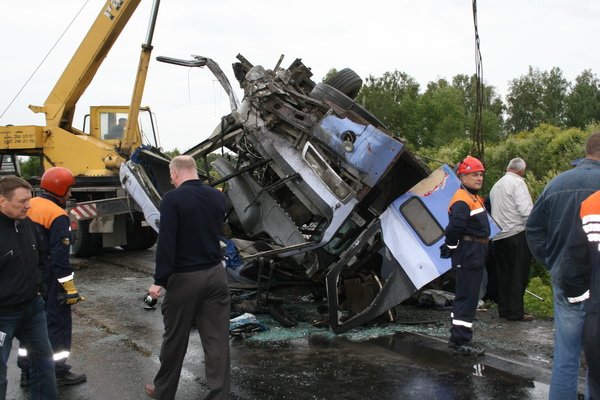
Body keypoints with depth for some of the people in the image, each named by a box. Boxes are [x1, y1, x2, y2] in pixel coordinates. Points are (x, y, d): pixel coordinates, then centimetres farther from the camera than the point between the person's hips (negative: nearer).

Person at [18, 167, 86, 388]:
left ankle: (27, 370, 24)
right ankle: (58, 372, 11)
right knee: (58, 322, 4)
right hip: (49, 279, -8)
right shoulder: (58, 216, -18)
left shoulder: (29, 207, 6)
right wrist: (69, 287, -17)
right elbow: (60, 255, -21)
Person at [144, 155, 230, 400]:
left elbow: (166, 242, -17)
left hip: (185, 277, -4)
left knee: (175, 339, 12)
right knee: (217, 340, 6)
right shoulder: (217, 197, 4)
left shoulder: (173, 199, -13)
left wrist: (159, 280, -14)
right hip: (215, 273, 5)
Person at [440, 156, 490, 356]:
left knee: (464, 297, 16)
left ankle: (456, 337, 26)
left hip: (475, 256, 11)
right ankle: (462, 341, -1)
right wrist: (452, 247, -14)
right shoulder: (462, 201, -18)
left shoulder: (475, 198, 16)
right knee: (467, 298, -6)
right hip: (468, 256, -11)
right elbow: (454, 228, -29)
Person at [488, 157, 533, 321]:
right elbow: (526, 210, -16)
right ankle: (516, 312, 1)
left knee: (503, 273, 12)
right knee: (518, 274, -1)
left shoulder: (496, 185, 17)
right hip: (516, 233, -7)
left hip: (498, 235, 7)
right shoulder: (518, 182, -8)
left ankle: (504, 309, 17)